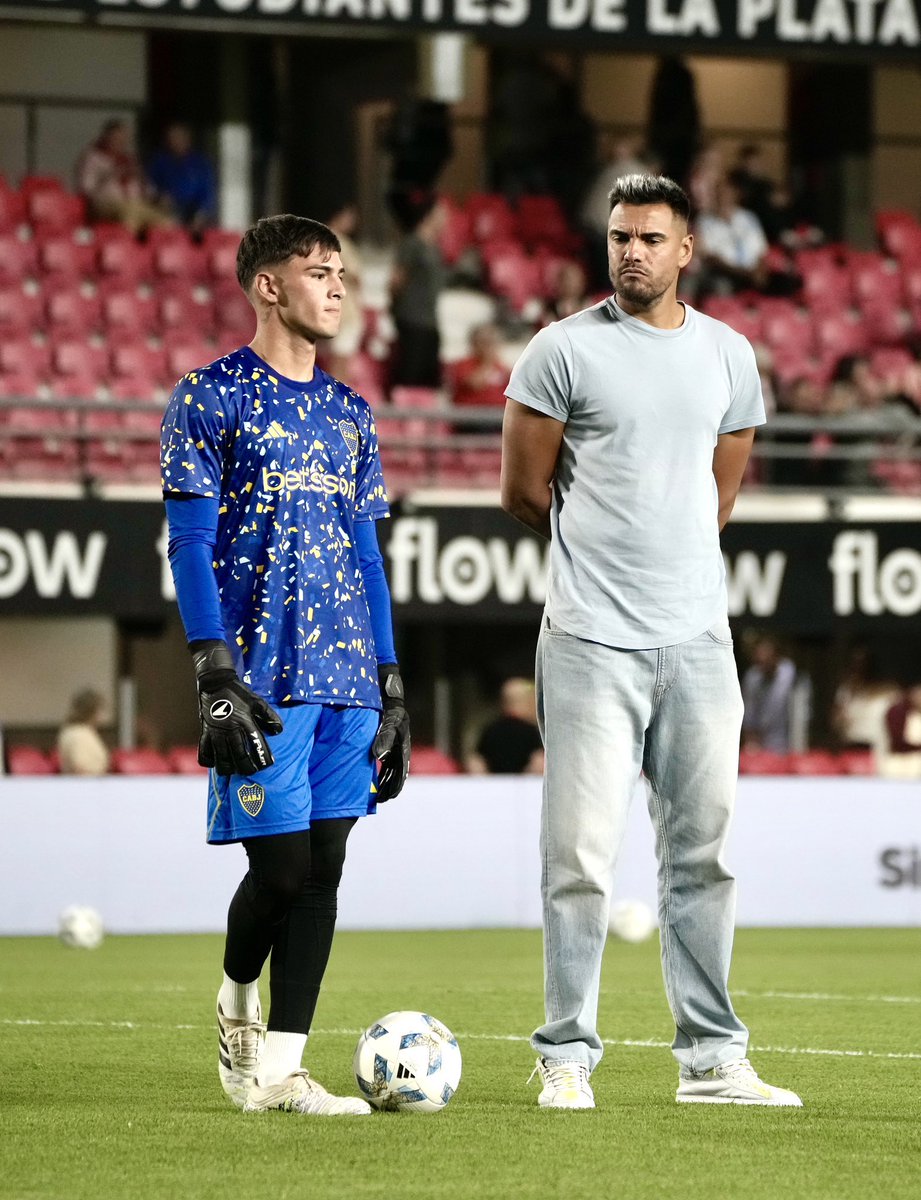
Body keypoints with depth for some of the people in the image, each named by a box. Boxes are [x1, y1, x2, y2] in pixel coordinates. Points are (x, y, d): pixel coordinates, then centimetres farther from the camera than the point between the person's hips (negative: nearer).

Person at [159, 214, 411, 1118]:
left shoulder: (348, 414, 17)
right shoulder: (210, 399, -1)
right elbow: (191, 544, -6)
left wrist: (389, 684, 14)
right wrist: (215, 677, -14)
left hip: (348, 675, 6)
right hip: (261, 676, -6)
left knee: (322, 866, 0)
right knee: (280, 866, -8)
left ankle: (279, 1068, 3)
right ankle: (236, 1002, 21)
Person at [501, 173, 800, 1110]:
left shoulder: (728, 356, 11)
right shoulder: (564, 350, -3)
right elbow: (523, 490, 2)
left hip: (697, 638, 4)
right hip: (591, 643, -4)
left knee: (704, 852, 6)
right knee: (581, 856, -5)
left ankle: (710, 1058, 13)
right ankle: (567, 1056, 3)